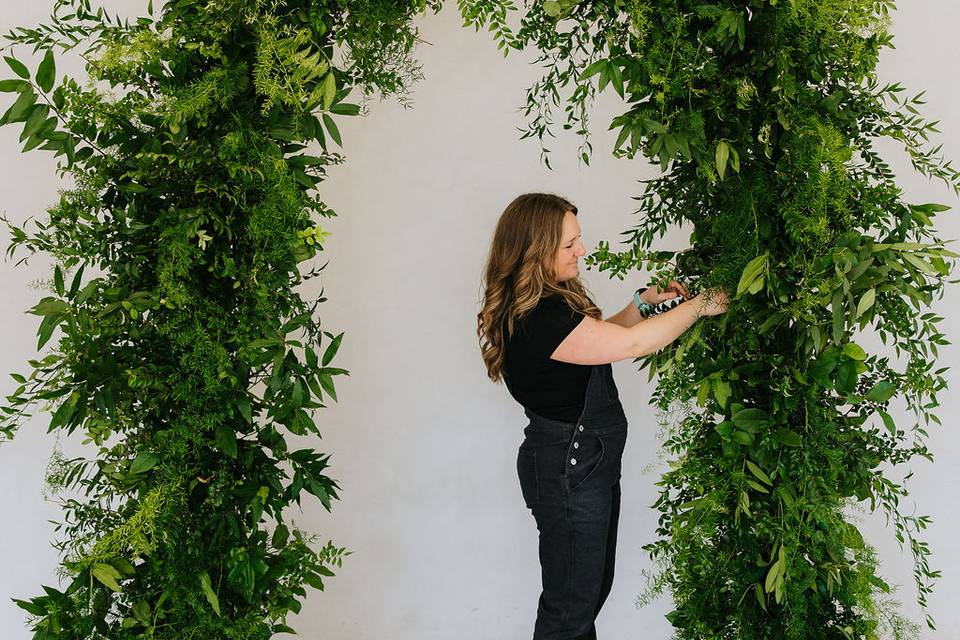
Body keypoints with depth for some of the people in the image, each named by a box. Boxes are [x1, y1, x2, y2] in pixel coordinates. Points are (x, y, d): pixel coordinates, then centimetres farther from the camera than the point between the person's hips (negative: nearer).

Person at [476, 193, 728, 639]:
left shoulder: (552, 302, 5)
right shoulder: (534, 318, -27)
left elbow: (599, 336, 18)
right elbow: (630, 343, -27)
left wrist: (644, 302, 6)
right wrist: (699, 306, -16)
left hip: (589, 460, 10)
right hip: (567, 469, -10)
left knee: (594, 586, 21)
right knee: (571, 602, 4)